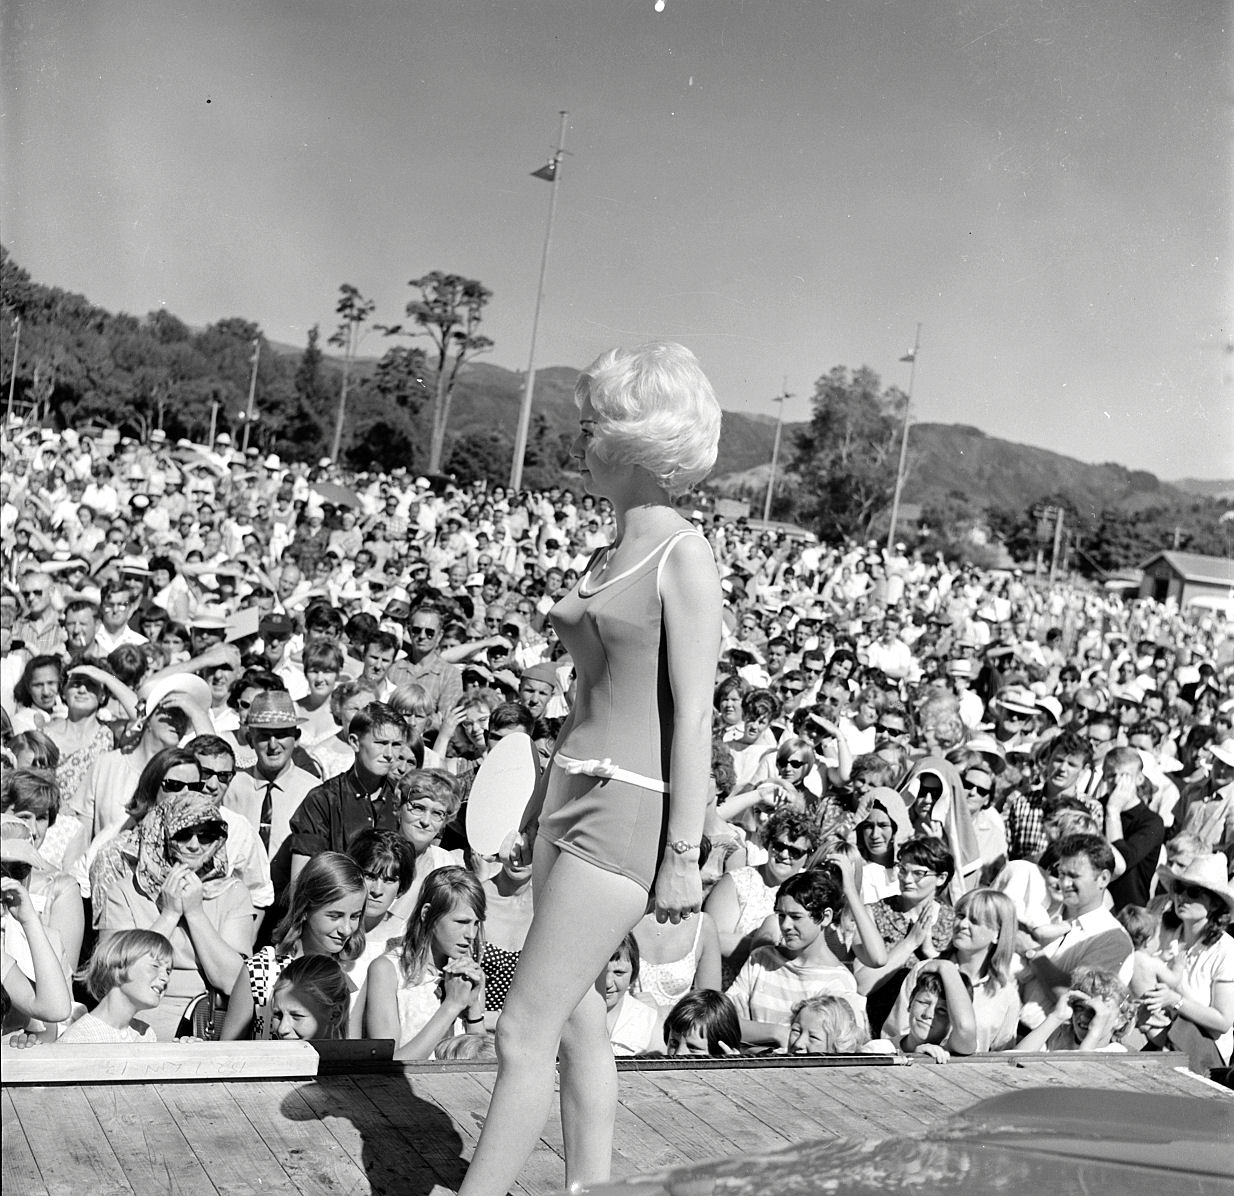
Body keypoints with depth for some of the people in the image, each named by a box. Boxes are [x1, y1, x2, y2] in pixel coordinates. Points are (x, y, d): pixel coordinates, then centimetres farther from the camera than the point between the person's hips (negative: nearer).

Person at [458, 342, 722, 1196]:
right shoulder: (611, 555, 13)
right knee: (575, 1020, 15)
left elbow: (694, 715, -15)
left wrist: (683, 854, -17)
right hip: (573, 796, 9)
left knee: (525, 1033, -6)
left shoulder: (684, 556, -12)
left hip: (628, 810, -9)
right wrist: (540, 810, 21)